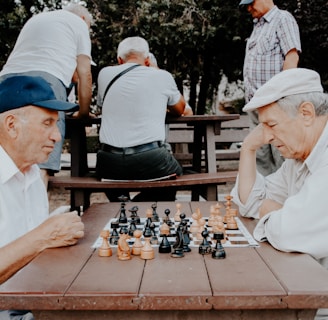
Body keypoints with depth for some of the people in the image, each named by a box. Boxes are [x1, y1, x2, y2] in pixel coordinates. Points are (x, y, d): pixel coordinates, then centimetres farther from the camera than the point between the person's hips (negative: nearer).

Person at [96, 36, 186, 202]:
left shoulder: (105, 74, 8)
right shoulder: (163, 76, 4)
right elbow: (179, 110, 23)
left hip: (110, 164, 2)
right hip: (150, 161, -2)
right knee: (176, 173, 31)